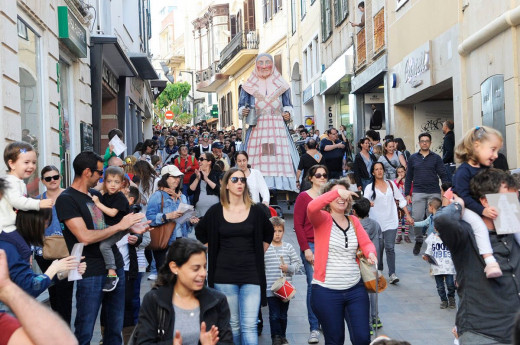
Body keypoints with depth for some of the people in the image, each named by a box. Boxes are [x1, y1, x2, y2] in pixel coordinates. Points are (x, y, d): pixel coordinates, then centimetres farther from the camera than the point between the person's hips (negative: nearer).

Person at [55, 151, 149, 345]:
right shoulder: (66, 199, -11)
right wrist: (120, 225, -14)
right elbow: (84, 237, -21)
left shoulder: (96, 195, 13)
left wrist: (131, 227, 4)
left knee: (115, 327, 13)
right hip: (91, 273, -7)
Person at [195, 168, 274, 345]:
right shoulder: (216, 211, 2)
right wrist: (213, 254, 10)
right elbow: (200, 232, 18)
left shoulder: (256, 210, 2)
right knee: (232, 325, 8)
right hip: (224, 275, 1)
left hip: (251, 274, 0)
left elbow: (268, 233, 19)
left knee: (249, 326, -7)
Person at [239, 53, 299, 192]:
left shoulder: (281, 86, 13)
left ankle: (283, 189, -10)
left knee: (281, 158, -10)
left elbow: (287, 106, 16)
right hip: (257, 129, -1)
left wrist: (288, 114, -4)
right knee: (257, 160, -10)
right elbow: (241, 106, 12)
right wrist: (243, 112, -9)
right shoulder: (248, 86, 10)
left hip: (278, 128, 1)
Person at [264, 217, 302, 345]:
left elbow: (297, 262, 7)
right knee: (274, 315, -2)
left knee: (283, 314, 13)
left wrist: (289, 268, -12)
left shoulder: (288, 247, 6)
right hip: (271, 289, -3)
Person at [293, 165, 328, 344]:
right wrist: (306, 249, -8)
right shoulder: (303, 197, 0)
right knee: (313, 285, -5)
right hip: (311, 246, -3)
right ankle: (314, 328, 1)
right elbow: (298, 225, -3)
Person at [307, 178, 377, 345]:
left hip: (355, 289, 4)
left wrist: (371, 253, -22)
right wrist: (336, 192, -35)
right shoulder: (322, 219, -4)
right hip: (326, 292, -4)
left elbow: (366, 243, 1)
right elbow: (312, 208, -25)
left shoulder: (354, 221, 11)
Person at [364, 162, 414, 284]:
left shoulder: (391, 184, 9)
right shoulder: (370, 188, 2)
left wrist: (408, 215, 10)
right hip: (377, 223, 0)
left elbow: (401, 200, 14)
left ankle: (392, 274, -12)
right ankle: (379, 270, 30)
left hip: (391, 222, 0)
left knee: (390, 247, -11)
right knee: (379, 248, 9)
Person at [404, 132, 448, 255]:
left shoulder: (436, 158, 6)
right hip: (418, 193, 1)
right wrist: (407, 194, 7)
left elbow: (443, 176, 4)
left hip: (434, 192, 0)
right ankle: (418, 241, 12)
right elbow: (409, 177, 12)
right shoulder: (413, 158, 10)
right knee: (417, 218, -7)